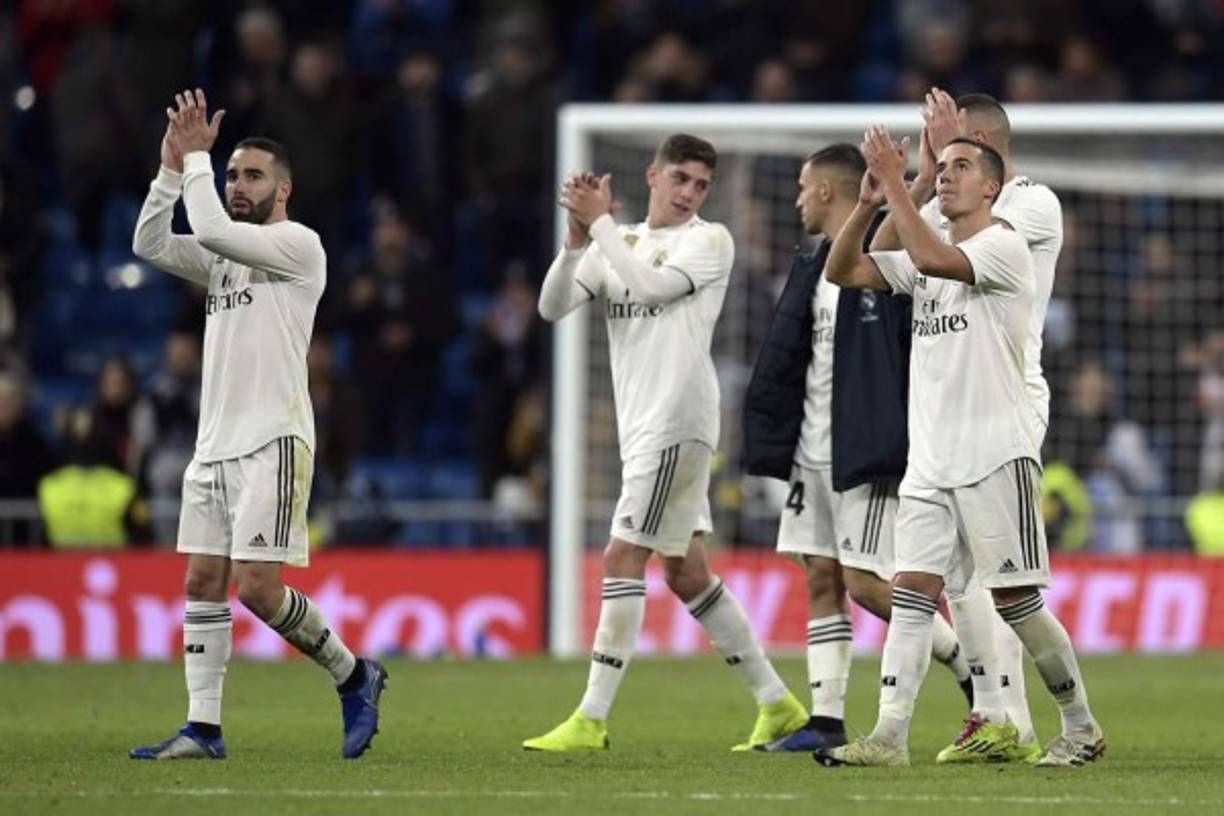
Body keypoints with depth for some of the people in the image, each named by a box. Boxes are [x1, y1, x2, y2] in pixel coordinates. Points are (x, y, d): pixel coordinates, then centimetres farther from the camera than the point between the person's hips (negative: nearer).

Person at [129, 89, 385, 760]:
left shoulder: (298, 244, -5)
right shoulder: (224, 258, 19)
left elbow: (212, 229, -17)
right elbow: (150, 244, 7)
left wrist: (197, 156, -6)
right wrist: (175, 165, 1)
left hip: (273, 441, -8)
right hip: (214, 444, 8)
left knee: (257, 586, -13)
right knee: (203, 582, 2)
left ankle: (353, 676, 6)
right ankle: (203, 729, 3)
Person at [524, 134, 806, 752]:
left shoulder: (709, 240, -1)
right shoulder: (618, 244, 17)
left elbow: (648, 285, -17)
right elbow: (552, 307, 5)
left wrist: (601, 222, -11)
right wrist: (577, 241, -9)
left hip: (676, 422, -8)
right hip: (642, 424, 8)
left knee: (623, 557, -12)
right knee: (685, 571, 11)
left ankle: (592, 719, -13)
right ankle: (777, 705, 18)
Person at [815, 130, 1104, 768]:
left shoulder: (1004, 247, -7)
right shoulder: (923, 258, 17)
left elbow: (931, 257, -24)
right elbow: (841, 271, 11)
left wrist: (895, 184, -17)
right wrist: (868, 204, -3)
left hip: (997, 456, -7)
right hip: (930, 460, 7)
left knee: (1016, 599, -4)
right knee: (911, 592, -5)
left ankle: (1080, 726, 11)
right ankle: (889, 735, -12)